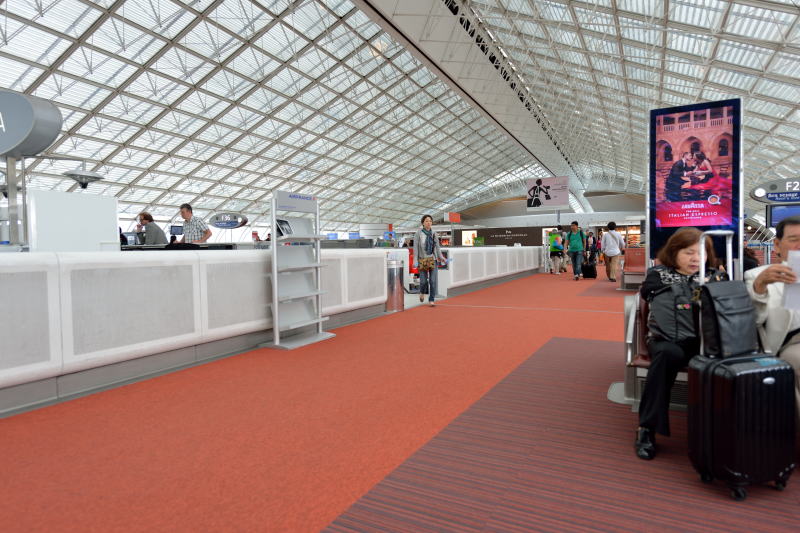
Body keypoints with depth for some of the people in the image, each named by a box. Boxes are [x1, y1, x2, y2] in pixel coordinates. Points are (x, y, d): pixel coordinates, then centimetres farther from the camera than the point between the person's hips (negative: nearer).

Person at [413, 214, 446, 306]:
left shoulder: (434, 233, 5)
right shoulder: (418, 233, -6)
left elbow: (437, 246, 5)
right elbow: (415, 247, -7)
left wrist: (441, 257, -9)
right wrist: (415, 261, -14)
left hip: (433, 259, 2)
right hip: (422, 260, -2)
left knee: (433, 281, -6)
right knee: (423, 281, 1)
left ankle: (431, 300, 3)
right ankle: (422, 292, 36)